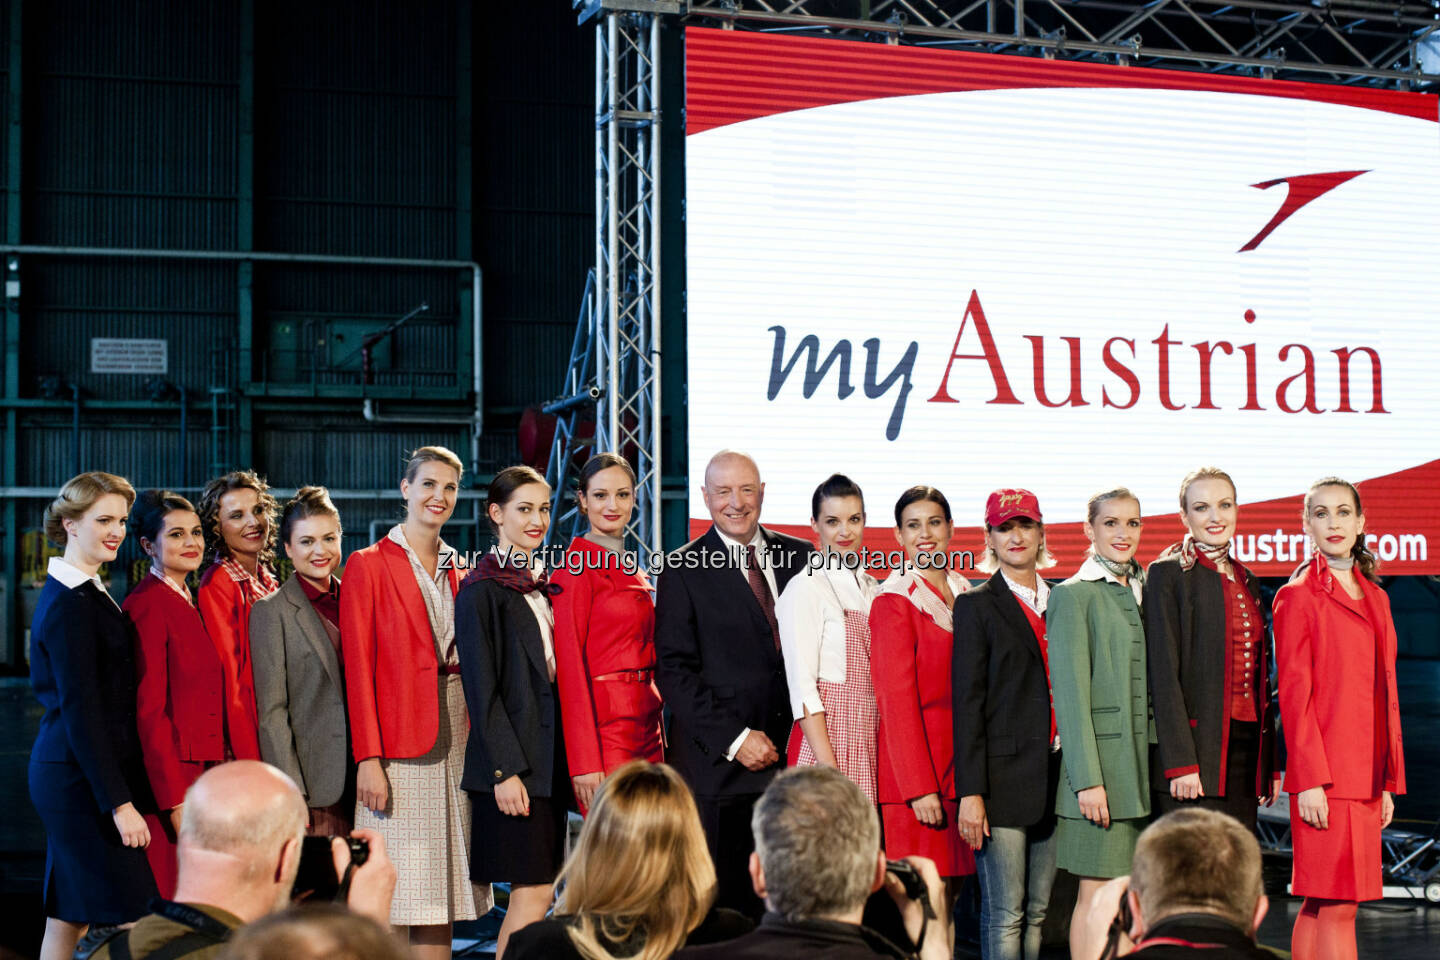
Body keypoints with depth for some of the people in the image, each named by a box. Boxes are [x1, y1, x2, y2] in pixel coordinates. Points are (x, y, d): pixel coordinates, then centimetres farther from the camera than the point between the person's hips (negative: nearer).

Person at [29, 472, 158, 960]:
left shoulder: (81, 592, 14)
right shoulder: (72, 604, -15)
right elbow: (80, 712, -20)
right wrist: (119, 802, -21)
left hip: (64, 769, 10)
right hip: (84, 776, -10)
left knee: (67, 920, 13)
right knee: (131, 920, -7)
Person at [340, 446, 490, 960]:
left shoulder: (457, 570, 15)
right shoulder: (369, 565, -2)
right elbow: (357, 667, -7)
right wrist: (368, 758, -14)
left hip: (455, 744, 5)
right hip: (398, 749, -5)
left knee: (440, 898, 6)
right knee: (395, 901, -4)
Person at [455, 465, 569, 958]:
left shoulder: (545, 584, 15)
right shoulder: (482, 590, -8)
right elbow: (481, 688, -12)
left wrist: (571, 759, 13)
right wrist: (505, 769, -17)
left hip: (551, 759, 8)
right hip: (513, 764, -8)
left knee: (535, 888, 8)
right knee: (533, 890, -9)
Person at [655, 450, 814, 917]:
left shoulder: (800, 557, 10)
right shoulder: (684, 569, -1)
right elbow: (674, 672, -6)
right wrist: (735, 739, -13)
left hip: (790, 757, 3)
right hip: (717, 764, -3)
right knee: (720, 908, 0)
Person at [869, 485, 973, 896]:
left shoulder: (962, 593, 13)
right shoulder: (894, 600, -8)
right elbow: (896, 699, -12)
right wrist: (920, 787, -16)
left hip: (958, 767, 7)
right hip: (913, 770, -7)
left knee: (950, 891, 8)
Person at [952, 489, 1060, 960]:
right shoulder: (976, 605, 0)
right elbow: (967, 702, -5)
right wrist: (971, 792, -12)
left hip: (1054, 775, 5)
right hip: (1003, 775, -5)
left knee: (1038, 911, 8)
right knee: (1004, 915, -4)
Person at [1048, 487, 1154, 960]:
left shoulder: (1144, 592, 16)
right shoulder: (1073, 596, -4)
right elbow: (1070, 694, -9)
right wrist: (1088, 779, -15)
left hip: (1145, 762, 6)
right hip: (1102, 763, -6)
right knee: (1097, 893, -4)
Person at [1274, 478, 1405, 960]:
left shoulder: (1375, 598, 16)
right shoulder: (1297, 596, -4)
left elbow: (1385, 696, 17)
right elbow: (1293, 694, -9)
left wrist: (1389, 782, 13)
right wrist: (1309, 780, -15)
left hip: (1365, 777, 7)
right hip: (1325, 777, -7)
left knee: (1320, 904, 9)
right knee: (1337, 907, -7)